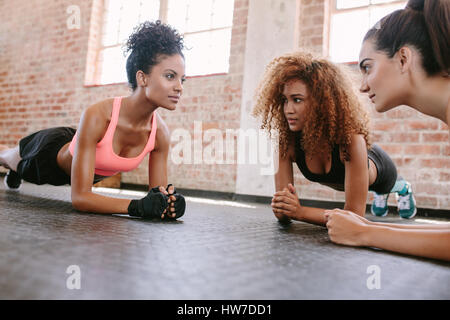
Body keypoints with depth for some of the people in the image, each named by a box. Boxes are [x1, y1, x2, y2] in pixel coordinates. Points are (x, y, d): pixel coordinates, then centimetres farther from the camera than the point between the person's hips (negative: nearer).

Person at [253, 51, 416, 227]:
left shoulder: (352, 138, -48)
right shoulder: (287, 140, -37)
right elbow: (282, 215, -33)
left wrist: (300, 211, -59)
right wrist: (280, 207, -56)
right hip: (340, 181, 4)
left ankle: (404, 188, 67)